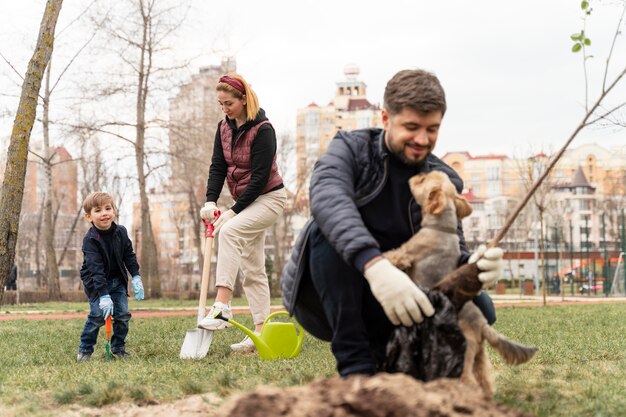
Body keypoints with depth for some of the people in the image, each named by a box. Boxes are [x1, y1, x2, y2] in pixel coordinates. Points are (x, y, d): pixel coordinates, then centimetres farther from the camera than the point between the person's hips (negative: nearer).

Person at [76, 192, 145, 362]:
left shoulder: (121, 232, -6)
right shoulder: (90, 240, -23)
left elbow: (129, 255, 6)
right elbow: (96, 269, -30)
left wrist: (136, 277, -3)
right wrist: (104, 295, -36)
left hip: (117, 281, 5)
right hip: (96, 282, -5)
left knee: (123, 314, -3)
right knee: (98, 314, -16)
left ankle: (118, 348, 14)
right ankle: (85, 350, 1)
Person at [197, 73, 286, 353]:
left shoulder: (262, 129, -18)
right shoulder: (224, 128, 4)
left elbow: (260, 176, -22)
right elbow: (217, 166, 1)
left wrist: (234, 212, -23)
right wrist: (211, 201, -16)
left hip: (269, 198, -8)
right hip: (245, 202, 8)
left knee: (229, 231, -31)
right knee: (252, 269, 6)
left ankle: (222, 307, -36)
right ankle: (261, 332, 9)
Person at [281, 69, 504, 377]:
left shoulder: (444, 182, 2)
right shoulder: (350, 149, -8)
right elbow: (327, 198, -31)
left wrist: (472, 268, -35)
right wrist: (374, 265, -50)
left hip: (385, 308, 3)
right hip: (323, 303, -3)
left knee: (480, 307, -19)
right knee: (329, 229, -32)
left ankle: (381, 355, 0)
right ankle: (355, 364, -26)